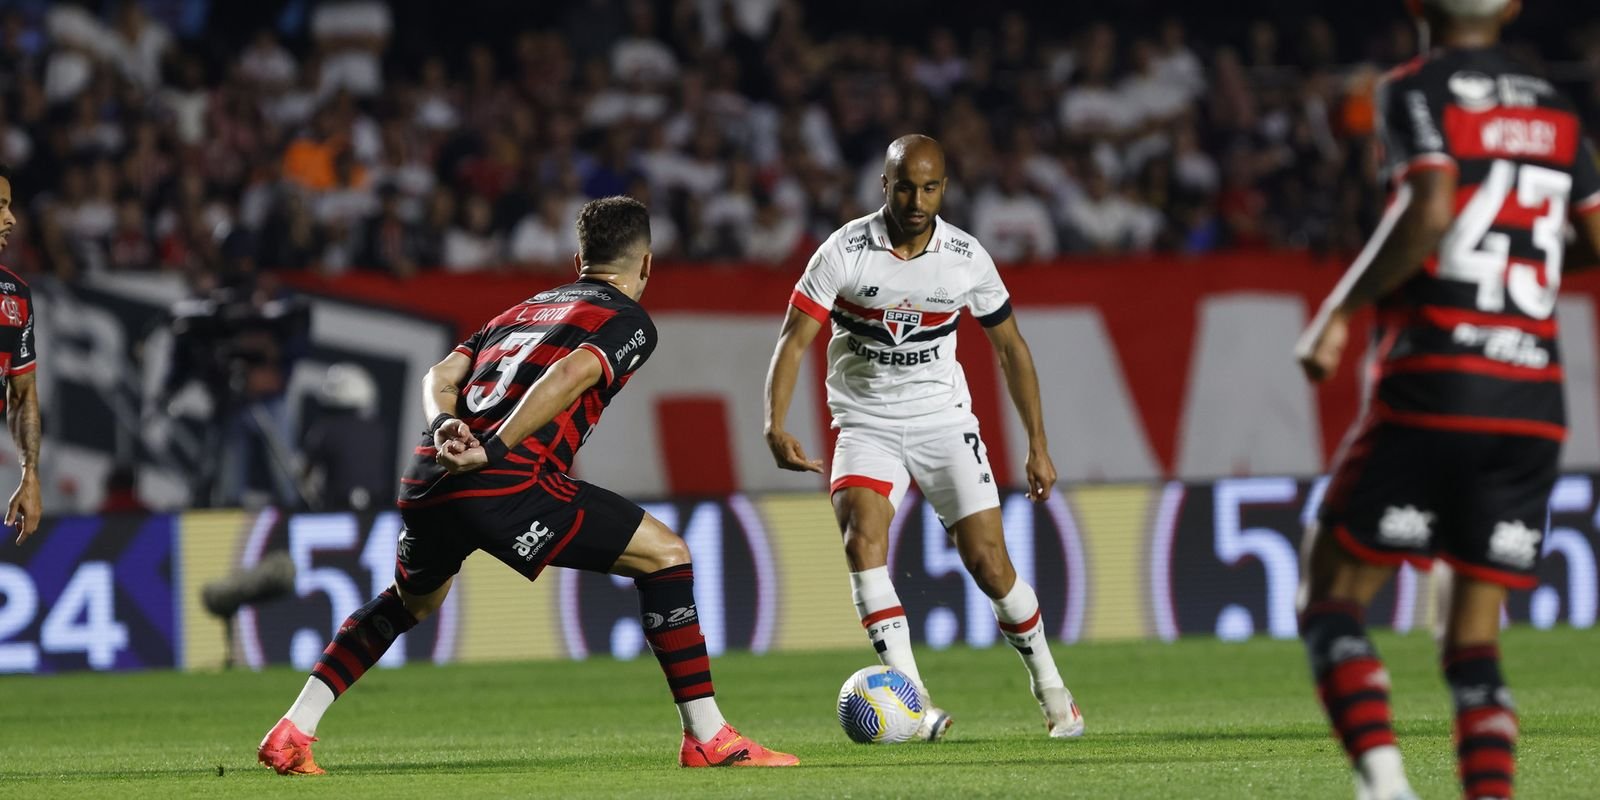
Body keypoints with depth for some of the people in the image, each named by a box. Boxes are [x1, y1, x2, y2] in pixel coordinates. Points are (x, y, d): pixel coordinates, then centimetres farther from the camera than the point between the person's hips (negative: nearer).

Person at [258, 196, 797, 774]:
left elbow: (442, 375, 17)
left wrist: (446, 428, -1)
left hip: (427, 477, 7)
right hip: (505, 486, -7)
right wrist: (492, 451, -16)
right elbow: (569, 375, -11)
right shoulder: (631, 321, 9)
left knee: (414, 601, 35)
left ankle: (291, 733, 28)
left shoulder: (523, 309, 30)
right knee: (664, 554, 5)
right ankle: (707, 738, 1)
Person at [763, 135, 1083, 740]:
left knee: (987, 560, -7)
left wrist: (1038, 445, 7)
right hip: (866, 423, -1)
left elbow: (1010, 347, 7)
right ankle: (913, 698, -30)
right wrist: (775, 426, -27)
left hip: (944, 419, 1)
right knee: (863, 535, -27)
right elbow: (794, 339, -12)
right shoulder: (845, 251, -12)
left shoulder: (966, 257, -6)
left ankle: (1050, 689, 17)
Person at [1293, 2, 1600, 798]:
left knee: (1332, 603, 5)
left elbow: (1430, 209, -18)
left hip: (1433, 383, -5)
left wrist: (1340, 311, -10)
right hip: (1533, 400, 5)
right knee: (1474, 640, 9)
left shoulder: (1418, 91, -2)